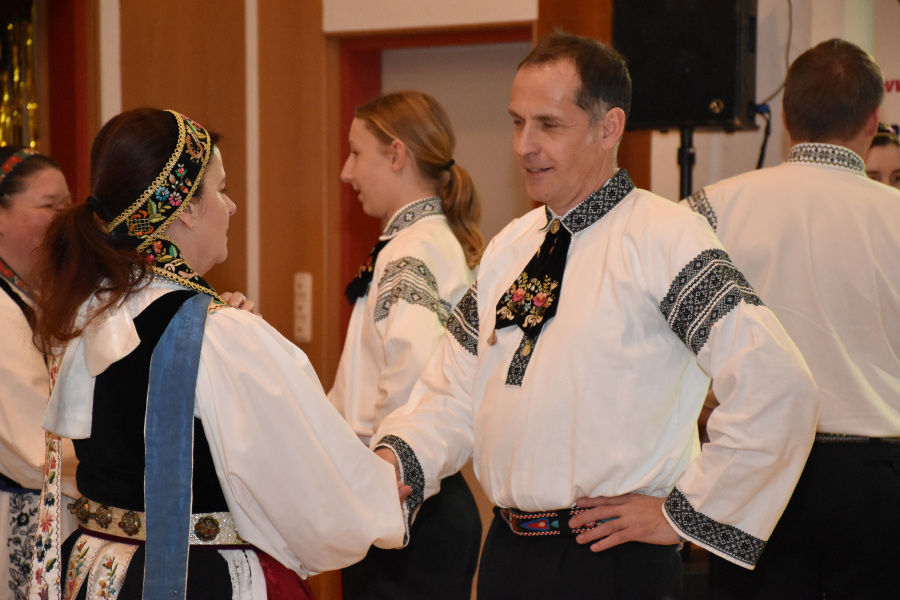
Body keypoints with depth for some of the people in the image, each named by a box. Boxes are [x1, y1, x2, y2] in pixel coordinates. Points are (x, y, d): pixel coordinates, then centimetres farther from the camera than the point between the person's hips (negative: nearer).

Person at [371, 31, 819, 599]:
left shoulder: (663, 238, -13)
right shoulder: (509, 249, 11)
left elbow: (778, 386, -21)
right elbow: (454, 393, 12)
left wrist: (684, 512, -14)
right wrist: (396, 461, -8)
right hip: (507, 553, 6)